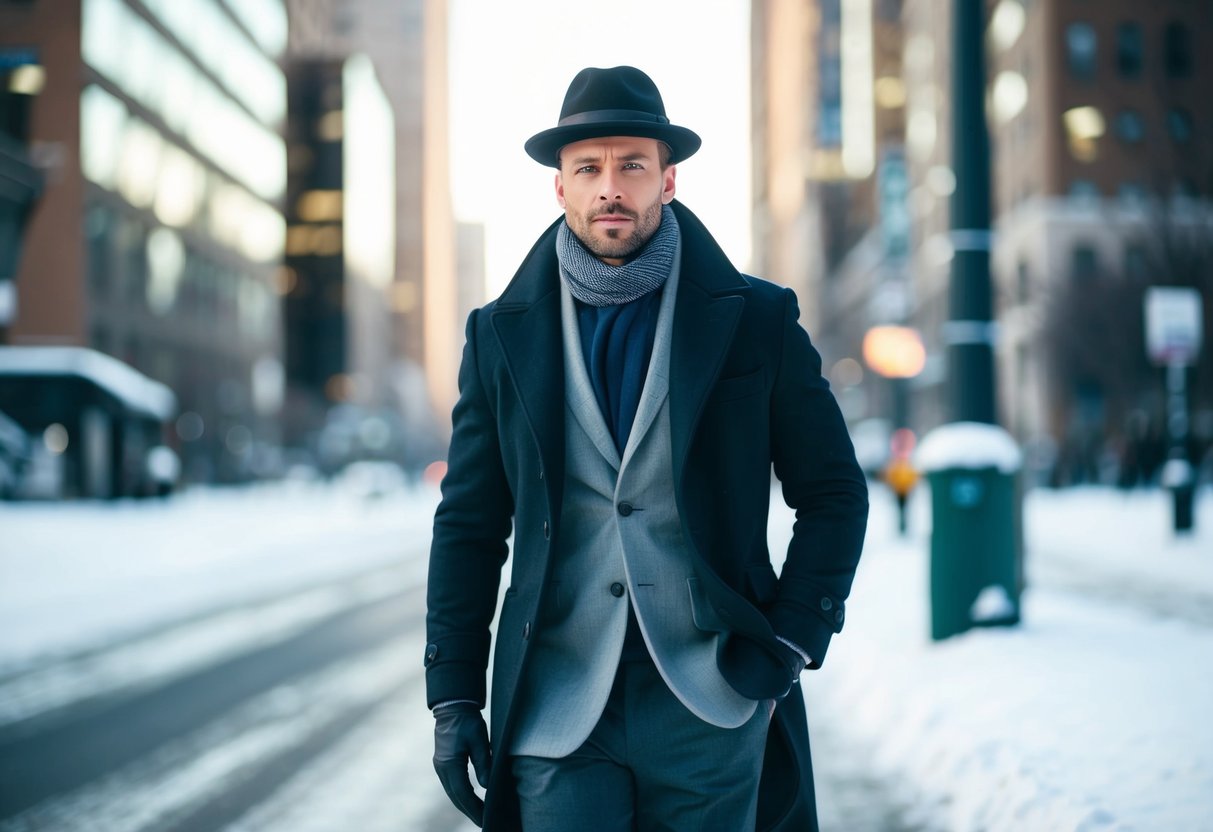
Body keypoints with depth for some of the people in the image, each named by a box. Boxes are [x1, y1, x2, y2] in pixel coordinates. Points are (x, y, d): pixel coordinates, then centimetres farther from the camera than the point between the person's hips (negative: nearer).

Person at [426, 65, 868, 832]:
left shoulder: (757, 321, 2)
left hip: (710, 703, 0)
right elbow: (470, 526, 8)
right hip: (559, 710, 1)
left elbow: (834, 494, 6)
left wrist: (789, 644, -4)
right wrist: (454, 696, 3)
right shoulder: (504, 335, 6)